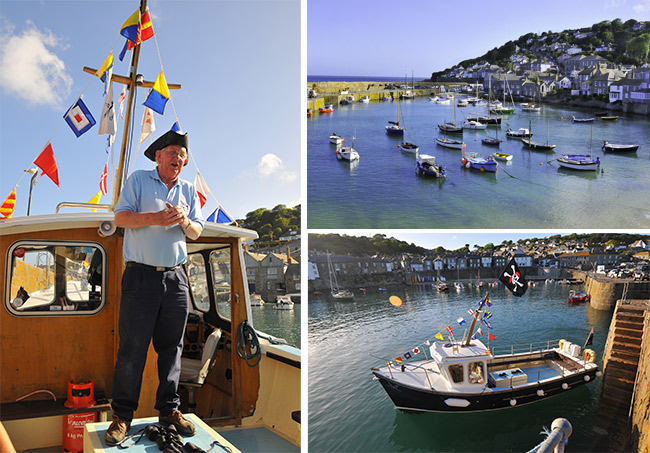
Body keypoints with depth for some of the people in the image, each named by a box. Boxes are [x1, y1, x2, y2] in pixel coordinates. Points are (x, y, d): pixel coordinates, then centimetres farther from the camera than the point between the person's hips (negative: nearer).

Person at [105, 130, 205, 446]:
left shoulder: (189, 191, 15)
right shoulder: (138, 180, 4)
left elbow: (197, 232, 8)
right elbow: (120, 217, -6)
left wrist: (184, 222, -15)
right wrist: (156, 219, -20)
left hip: (175, 278, 4)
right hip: (141, 276, -4)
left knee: (171, 347, 8)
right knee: (132, 348, -3)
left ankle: (169, 409, 18)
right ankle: (122, 415, 6)